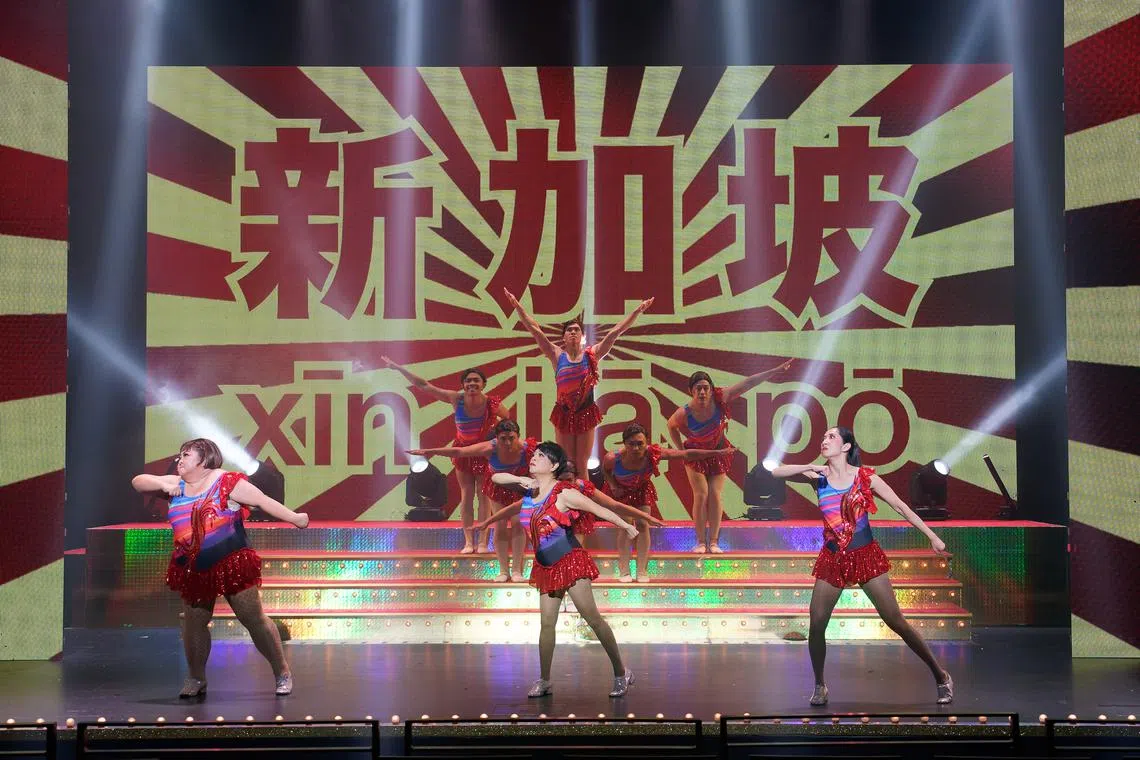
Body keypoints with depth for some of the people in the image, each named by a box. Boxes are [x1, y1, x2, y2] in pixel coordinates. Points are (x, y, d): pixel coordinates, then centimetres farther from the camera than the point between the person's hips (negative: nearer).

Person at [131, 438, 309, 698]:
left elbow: (263, 501, -10)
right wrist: (162, 484, -9)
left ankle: (282, 673, 8)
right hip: (193, 569, 5)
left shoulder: (226, 482, -8)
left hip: (230, 564, -5)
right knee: (193, 622, 7)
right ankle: (197, 679, 22)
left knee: (254, 619, -2)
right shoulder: (177, 485, 9)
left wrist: (294, 518, -16)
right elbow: (138, 482, 11)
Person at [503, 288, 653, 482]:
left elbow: (616, 331, -1)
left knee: (581, 466, 5)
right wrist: (517, 306, -9)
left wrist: (638, 310, -5)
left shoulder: (592, 355, 1)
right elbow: (534, 329, -3)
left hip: (586, 415, 0)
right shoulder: (557, 355, 1)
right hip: (563, 415, 0)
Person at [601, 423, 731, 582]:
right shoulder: (613, 458, -36)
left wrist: (716, 452, -30)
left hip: (642, 490, 2)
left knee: (642, 525, -5)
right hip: (621, 491, -2)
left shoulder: (653, 454, -34)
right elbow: (604, 469, -8)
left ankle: (642, 571, 5)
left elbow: (686, 454, -29)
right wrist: (613, 485, -22)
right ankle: (624, 571, -1)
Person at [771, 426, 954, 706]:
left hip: (866, 556, -3)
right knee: (816, 626, -3)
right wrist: (811, 467, -18)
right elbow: (777, 472, -5)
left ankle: (941, 676, 8)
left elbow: (900, 506, -3)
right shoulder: (819, 477, 0)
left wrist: (932, 536, -5)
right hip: (832, 559, 3)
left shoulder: (865, 477, -6)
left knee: (895, 621, -4)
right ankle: (819, 686, 18)